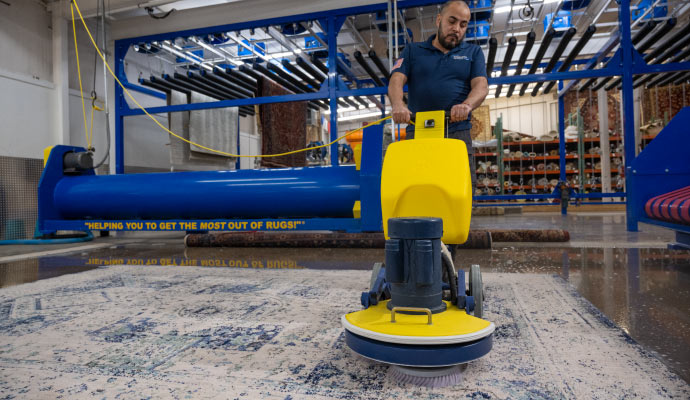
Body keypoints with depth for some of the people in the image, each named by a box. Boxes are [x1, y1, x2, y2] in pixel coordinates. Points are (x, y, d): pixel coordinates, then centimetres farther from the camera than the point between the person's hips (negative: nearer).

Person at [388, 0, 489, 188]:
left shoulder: (473, 52, 19)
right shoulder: (412, 50, 18)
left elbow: (481, 85, 3)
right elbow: (396, 80, 2)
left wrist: (467, 105, -22)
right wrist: (398, 105, -22)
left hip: (458, 132, 1)